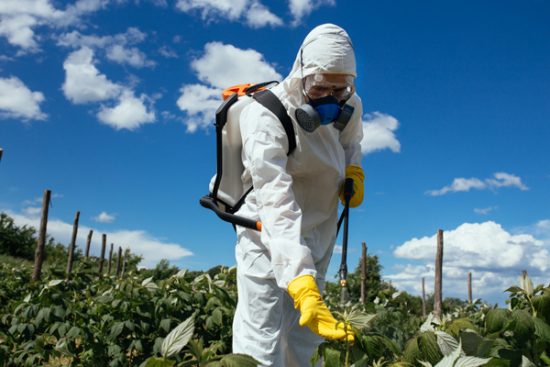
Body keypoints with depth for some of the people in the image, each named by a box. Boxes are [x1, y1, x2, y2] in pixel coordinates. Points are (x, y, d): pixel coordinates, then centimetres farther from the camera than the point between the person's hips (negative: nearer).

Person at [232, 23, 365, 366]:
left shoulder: (350, 107, -8)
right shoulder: (267, 116, -29)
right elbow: (277, 206, -39)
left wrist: (354, 170, -5)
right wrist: (302, 285, -49)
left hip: (319, 232, 6)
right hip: (269, 235, -6)